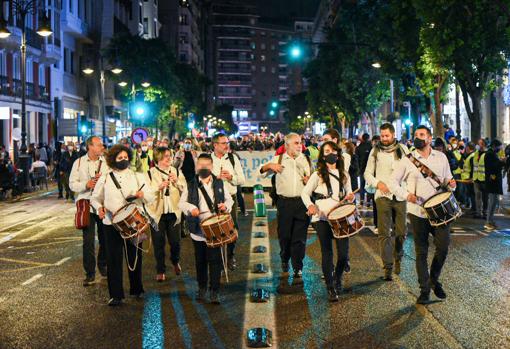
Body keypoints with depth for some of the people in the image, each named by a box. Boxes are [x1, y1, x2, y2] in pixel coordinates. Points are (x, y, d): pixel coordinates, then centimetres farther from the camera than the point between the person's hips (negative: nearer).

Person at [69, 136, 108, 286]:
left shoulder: (106, 162, 5)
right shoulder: (79, 163, 1)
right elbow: (72, 184, 0)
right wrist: (86, 184, -17)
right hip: (87, 205, -2)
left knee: (105, 238, 12)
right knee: (88, 241, -4)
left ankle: (102, 265, 34)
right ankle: (90, 273, 4)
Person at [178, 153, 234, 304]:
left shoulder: (219, 183, 9)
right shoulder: (191, 185, 6)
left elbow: (229, 199, 13)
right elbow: (181, 202, 4)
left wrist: (225, 205, -9)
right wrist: (191, 208, -17)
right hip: (198, 229, 1)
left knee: (214, 260, -5)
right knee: (200, 260, 11)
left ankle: (214, 292, 0)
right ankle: (202, 288, 27)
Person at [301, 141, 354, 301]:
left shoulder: (344, 175, 13)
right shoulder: (318, 175, 2)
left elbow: (349, 193, 20)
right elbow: (305, 193, 3)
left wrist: (350, 197, -4)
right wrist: (310, 205, -16)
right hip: (322, 218, -3)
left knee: (344, 253, -2)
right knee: (327, 253, -1)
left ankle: (337, 278, 29)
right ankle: (331, 288, 11)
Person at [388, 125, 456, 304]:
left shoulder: (441, 157, 8)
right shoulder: (407, 160, 0)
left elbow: (447, 179, 17)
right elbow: (393, 181, 2)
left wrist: (450, 184, -7)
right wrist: (406, 194, -14)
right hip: (418, 211, -1)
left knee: (443, 246, -7)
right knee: (421, 251, 4)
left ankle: (434, 279, 20)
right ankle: (424, 290, 15)